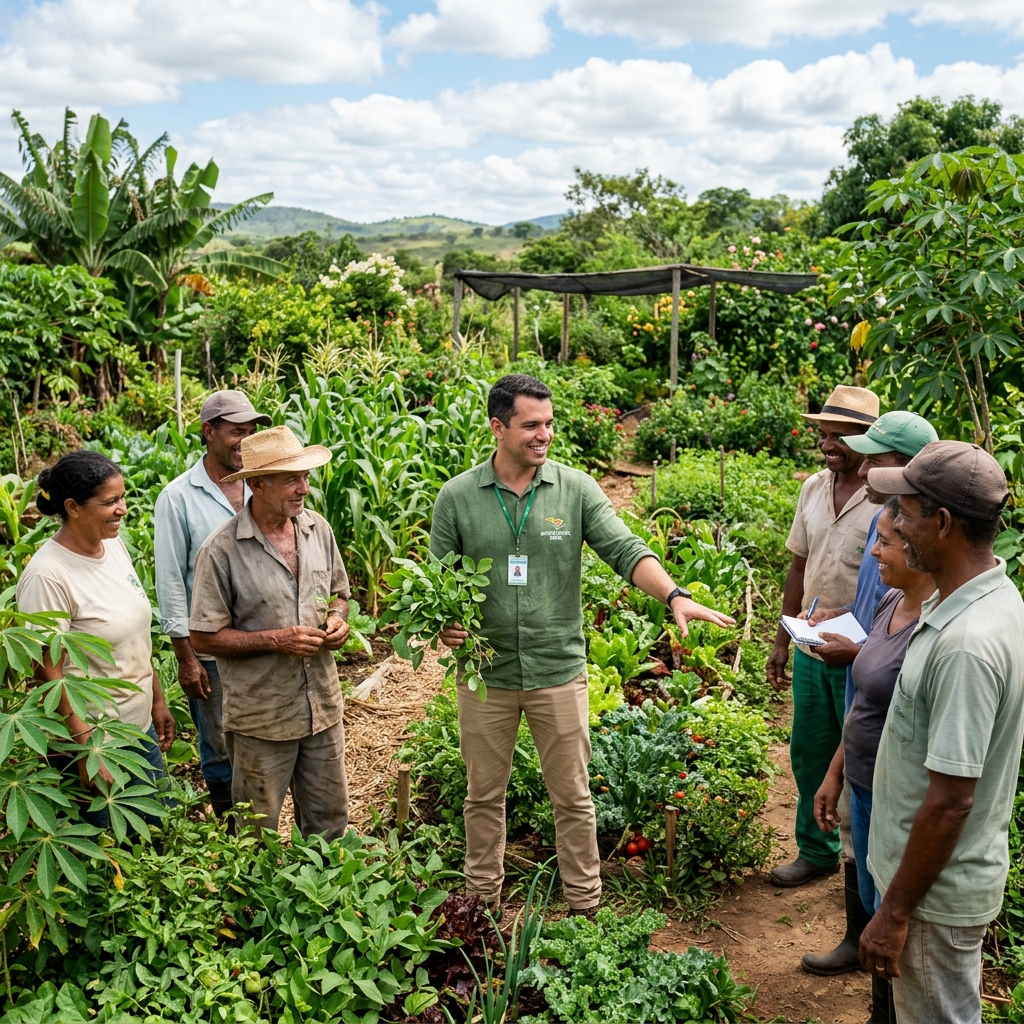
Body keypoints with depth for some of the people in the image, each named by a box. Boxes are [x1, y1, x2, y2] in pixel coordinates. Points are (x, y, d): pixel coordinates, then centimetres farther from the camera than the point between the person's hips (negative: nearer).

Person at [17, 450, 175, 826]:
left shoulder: (114, 545, 1)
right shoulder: (47, 576, -22)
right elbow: (48, 673, -19)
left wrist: (157, 700, 14)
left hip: (141, 726, 8)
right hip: (90, 740, -7)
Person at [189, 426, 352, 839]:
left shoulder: (318, 529, 0)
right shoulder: (222, 550, -17)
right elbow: (203, 637, -13)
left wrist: (338, 620, -7)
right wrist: (277, 640, -21)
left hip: (323, 707, 5)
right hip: (260, 717, -4)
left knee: (330, 822, 19)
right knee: (258, 839, 15)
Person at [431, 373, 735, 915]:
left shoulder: (576, 489, -5)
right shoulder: (457, 496, -4)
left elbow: (625, 549, -12)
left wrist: (674, 595, -27)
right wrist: (444, 624, -16)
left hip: (559, 670, 0)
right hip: (485, 673, 1)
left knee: (573, 798, 11)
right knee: (484, 796, 16)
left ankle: (585, 907, 29)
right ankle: (482, 904, 35)